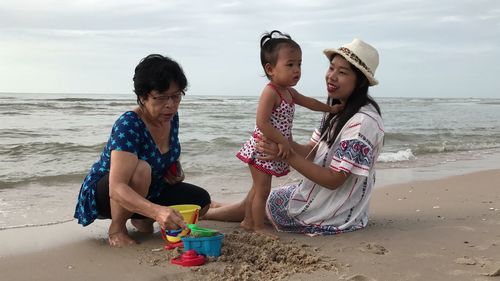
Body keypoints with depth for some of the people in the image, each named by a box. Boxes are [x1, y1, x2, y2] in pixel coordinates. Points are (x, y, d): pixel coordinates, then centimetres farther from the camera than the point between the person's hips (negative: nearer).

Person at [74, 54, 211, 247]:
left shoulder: (171, 118, -8)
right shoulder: (128, 125, -32)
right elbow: (116, 188, -43)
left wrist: (176, 170, -7)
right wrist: (157, 211, -58)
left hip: (147, 192, 7)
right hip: (103, 194, -7)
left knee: (201, 200, -9)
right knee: (141, 169, -38)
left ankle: (141, 219, 12)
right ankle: (116, 228, -13)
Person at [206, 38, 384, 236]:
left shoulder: (363, 122, -26)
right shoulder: (338, 111, 5)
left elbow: (333, 180, -26)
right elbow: (311, 151, 1)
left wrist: (288, 155, -30)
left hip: (334, 216, -8)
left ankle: (202, 214, 30)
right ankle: (205, 212, 39)